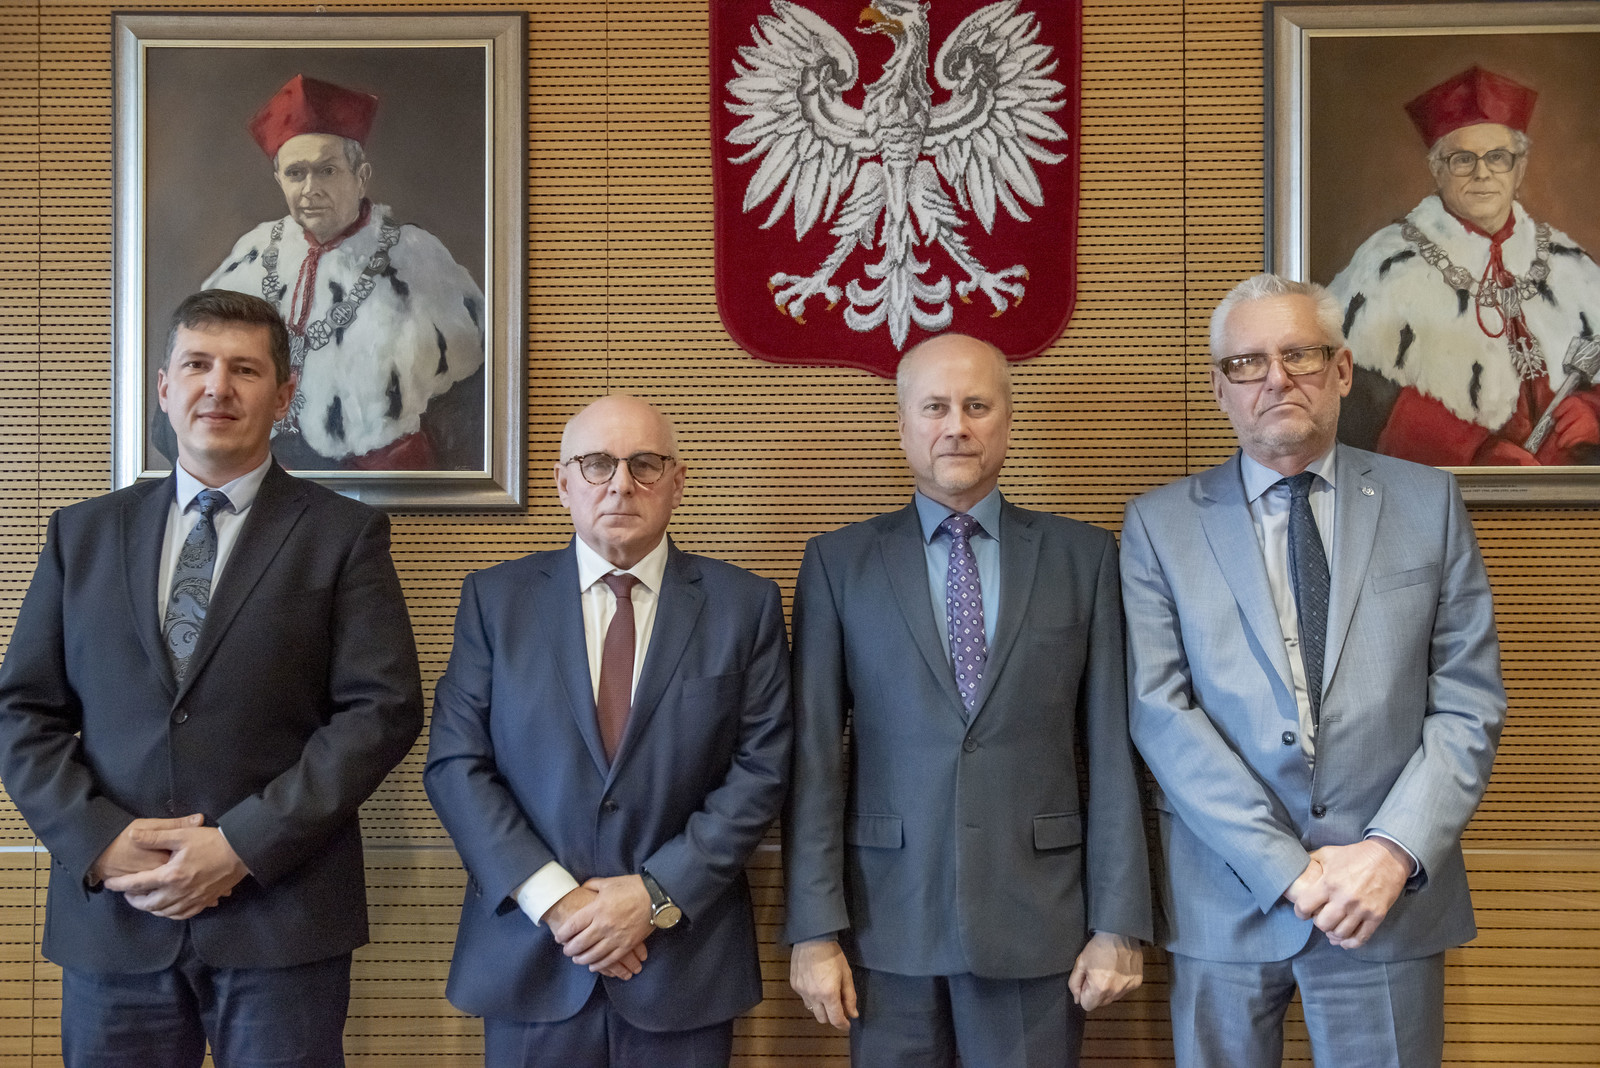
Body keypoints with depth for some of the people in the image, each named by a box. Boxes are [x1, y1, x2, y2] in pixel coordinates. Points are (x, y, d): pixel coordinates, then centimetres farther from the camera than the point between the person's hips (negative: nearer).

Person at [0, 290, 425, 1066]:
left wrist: (244, 844, -13)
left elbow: (384, 709, -7)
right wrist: (100, 842, -7)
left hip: (281, 915, -2)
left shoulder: (344, 535, 1)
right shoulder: (83, 533, 11)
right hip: (110, 916, 3)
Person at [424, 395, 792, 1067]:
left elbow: (761, 770, -4)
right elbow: (455, 764, -3)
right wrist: (553, 898, -12)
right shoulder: (494, 599, 2)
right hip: (530, 960, 1)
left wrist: (657, 894, -12)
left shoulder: (745, 604, 0)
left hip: (684, 958, 0)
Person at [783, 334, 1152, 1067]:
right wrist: (814, 928, -5)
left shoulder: (1082, 556, 3)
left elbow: (1111, 751, 1)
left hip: (1039, 921, 0)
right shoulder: (838, 563, 2)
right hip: (888, 921, 0)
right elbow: (813, 759, -1)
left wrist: (1119, 923, -2)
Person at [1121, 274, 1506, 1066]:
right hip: (1226, 902, 0)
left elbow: (1469, 704, 1)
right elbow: (1161, 712, -7)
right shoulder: (1160, 523, 1)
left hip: (1392, 894, 1)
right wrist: (1286, 868, -13)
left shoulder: (1427, 503, 5)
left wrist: (1396, 850, -11)